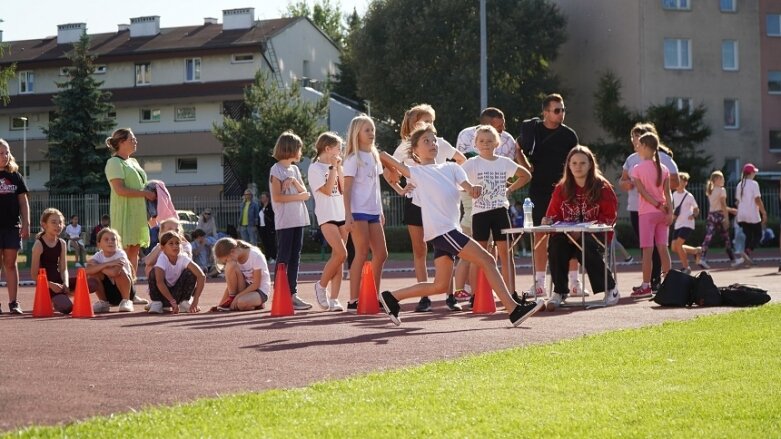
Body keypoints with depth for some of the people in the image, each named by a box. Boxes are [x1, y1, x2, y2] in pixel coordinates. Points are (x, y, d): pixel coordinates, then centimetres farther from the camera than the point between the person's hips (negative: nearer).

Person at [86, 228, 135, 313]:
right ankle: (103, 302, 0)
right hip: (108, 292, 4)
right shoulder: (98, 256, -6)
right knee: (93, 272, -18)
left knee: (119, 270, -32)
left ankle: (126, 301, -12)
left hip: (126, 290, -4)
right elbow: (88, 270, -26)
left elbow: (114, 272, -37)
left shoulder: (120, 254, -18)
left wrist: (98, 267, -22)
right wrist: (107, 264, -34)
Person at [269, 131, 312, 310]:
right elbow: (277, 197, -15)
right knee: (283, 258, -6)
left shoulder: (294, 169, 16)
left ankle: (292, 293, 8)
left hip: (298, 220, 7)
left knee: (295, 258, 6)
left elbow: (304, 192, 8)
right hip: (284, 221, -7)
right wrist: (299, 196, -11)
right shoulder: (277, 169, -6)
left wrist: (295, 181, -9)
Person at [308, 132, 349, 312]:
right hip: (327, 216, -7)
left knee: (338, 257, 1)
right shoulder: (315, 168, -4)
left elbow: (344, 189, 8)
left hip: (341, 215, 7)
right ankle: (321, 285, -1)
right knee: (341, 253, -19)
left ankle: (333, 299, 1)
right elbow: (327, 190, -14)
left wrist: (339, 168, 3)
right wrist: (333, 168, -8)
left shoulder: (336, 167, 16)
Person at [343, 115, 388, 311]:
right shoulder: (353, 158, -6)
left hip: (373, 212, 8)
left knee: (381, 254, 7)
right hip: (358, 212, -8)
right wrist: (348, 216, -18)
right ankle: (353, 301, -7)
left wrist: (380, 211, 18)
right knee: (362, 254, -9)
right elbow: (347, 189, -11)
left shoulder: (374, 156, 16)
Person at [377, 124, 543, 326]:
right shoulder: (417, 172, 0)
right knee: (487, 260, -11)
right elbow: (384, 157, -4)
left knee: (440, 285, 9)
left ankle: (391, 298, 17)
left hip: (449, 231, 7)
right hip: (441, 231, -7)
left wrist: (474, 189, -20)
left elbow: (467, 186, 1)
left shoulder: (450, 168, 17)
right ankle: (514, 310, -12)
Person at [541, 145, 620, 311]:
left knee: (586, 247, -36)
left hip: (595, 235, -3)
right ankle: (559, 292, -21)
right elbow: (553, 214, 14)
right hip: (568, 235, 3)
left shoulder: (602, 187, 3)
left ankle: (610, 289, -16)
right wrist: (549, 221, -12)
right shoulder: (561, 189, 13)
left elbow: (610, 216, -1)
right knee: (555, 243, -31)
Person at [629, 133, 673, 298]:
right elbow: (667, 193, 0)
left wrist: (658, 205, -10)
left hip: (646, 212, -4)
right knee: (662, 247, 7)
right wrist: (669, 212, -3)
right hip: (662, 213, 4)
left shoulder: (637, 169, -7)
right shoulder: (663, 168, 6)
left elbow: (643, 192, -13)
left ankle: (646, 286, -5)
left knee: (647, 249, -4)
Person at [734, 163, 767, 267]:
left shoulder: (739, 185, 10)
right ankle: (748, 251, -18)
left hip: (742, 215, 6)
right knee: (758, 235, 4)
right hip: (753, 215, -6)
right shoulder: (754, 184, -10)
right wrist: (764, 212, -11)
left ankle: (747, 258, 5)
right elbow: (757, 200, -15)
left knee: (748, 236, 13)